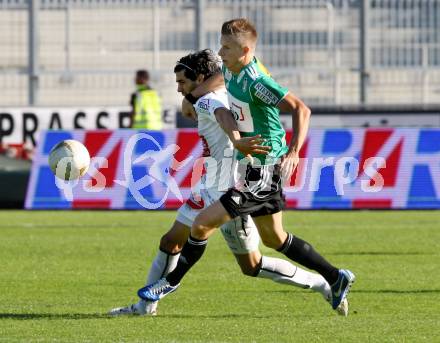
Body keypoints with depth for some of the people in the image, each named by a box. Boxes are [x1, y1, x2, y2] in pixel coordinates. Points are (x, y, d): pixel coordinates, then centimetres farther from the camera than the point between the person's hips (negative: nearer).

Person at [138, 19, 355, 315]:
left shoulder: (256, 83, -24)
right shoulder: (230, 72, 3)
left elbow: (301, 109, -26)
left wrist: (294, 152, -33)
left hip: (261, 173, -10)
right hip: (254, 167, 10)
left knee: (203, 223, -9)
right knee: (274, 238, 19)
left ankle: (172, 281, 8)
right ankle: (336, 279, 27)